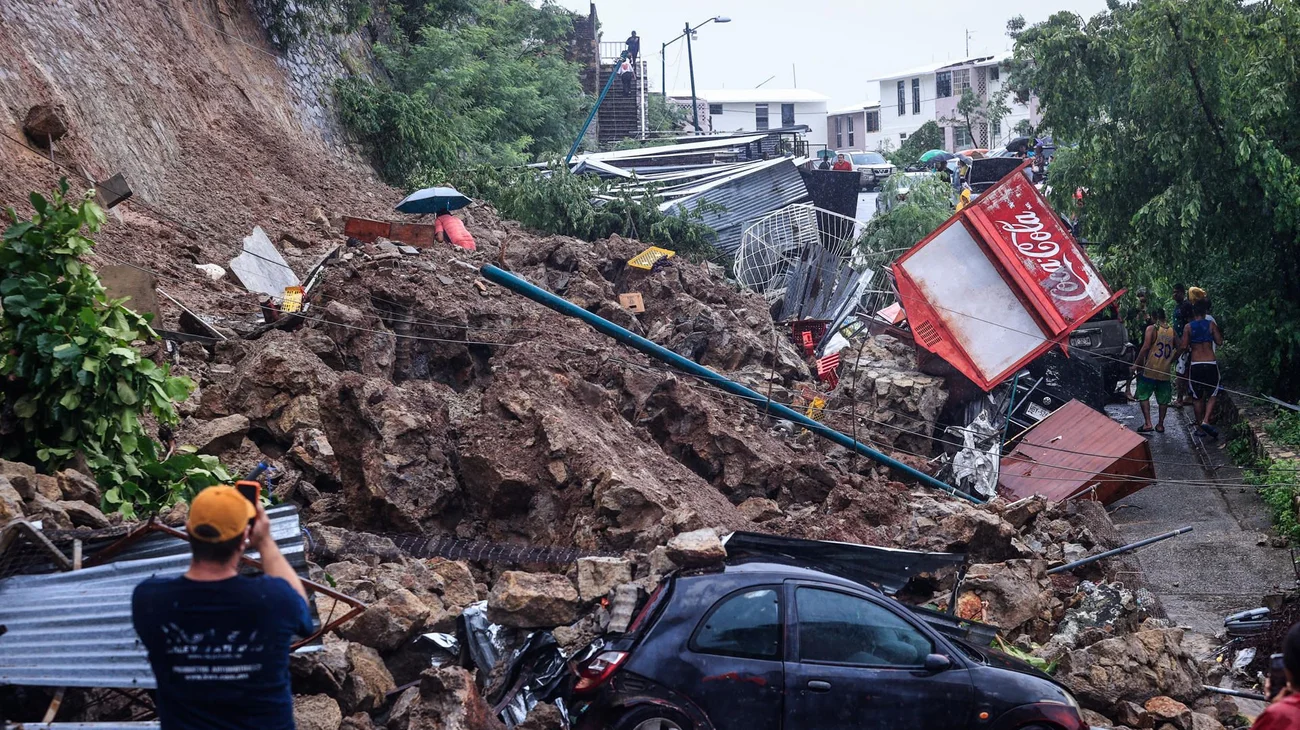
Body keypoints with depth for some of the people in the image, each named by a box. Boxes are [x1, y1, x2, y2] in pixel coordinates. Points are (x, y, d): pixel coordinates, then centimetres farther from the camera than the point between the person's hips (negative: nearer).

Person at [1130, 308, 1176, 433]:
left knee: (1143, 395, 5)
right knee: (1163, 399, 13)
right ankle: (1160, 425, 18)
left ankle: (1147, 423, -6)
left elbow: (1145, 347, -16)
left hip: (1150, 369, -4)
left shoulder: (1151, 328, -7)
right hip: (1165, 371, 4)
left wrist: (1136, 364, -10)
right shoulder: (1172, 331, 7)